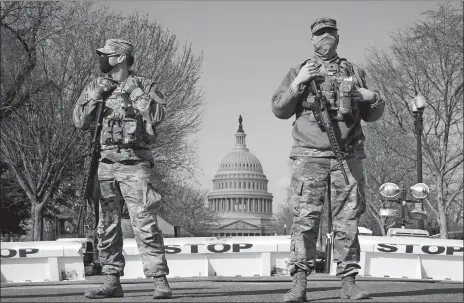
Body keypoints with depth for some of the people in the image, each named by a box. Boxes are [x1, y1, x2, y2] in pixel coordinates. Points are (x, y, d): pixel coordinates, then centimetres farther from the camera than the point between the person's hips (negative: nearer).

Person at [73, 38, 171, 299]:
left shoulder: (145, 86, 3)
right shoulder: (94, 87, 14)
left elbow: (157, 116, -12)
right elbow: (80, 121, 7)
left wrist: (134, 91, -12)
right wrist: (96, 96, -3)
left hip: (134, 165, -4)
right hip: (105, 163, 5)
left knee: (145, 224, -10)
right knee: (107, 227, 5)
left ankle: (160, 281, -7)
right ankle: (112, 281, 13)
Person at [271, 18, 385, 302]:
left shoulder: (355, 72, 16)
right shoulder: (299, 71, 14)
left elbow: (374, 114, 17)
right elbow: (279, 109, 6)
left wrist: (373, 98, -6)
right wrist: (298, 83, -8)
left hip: (348, 156, 2)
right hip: (310, 155, -1)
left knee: (348, 220, 2)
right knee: (305, 219, -8)